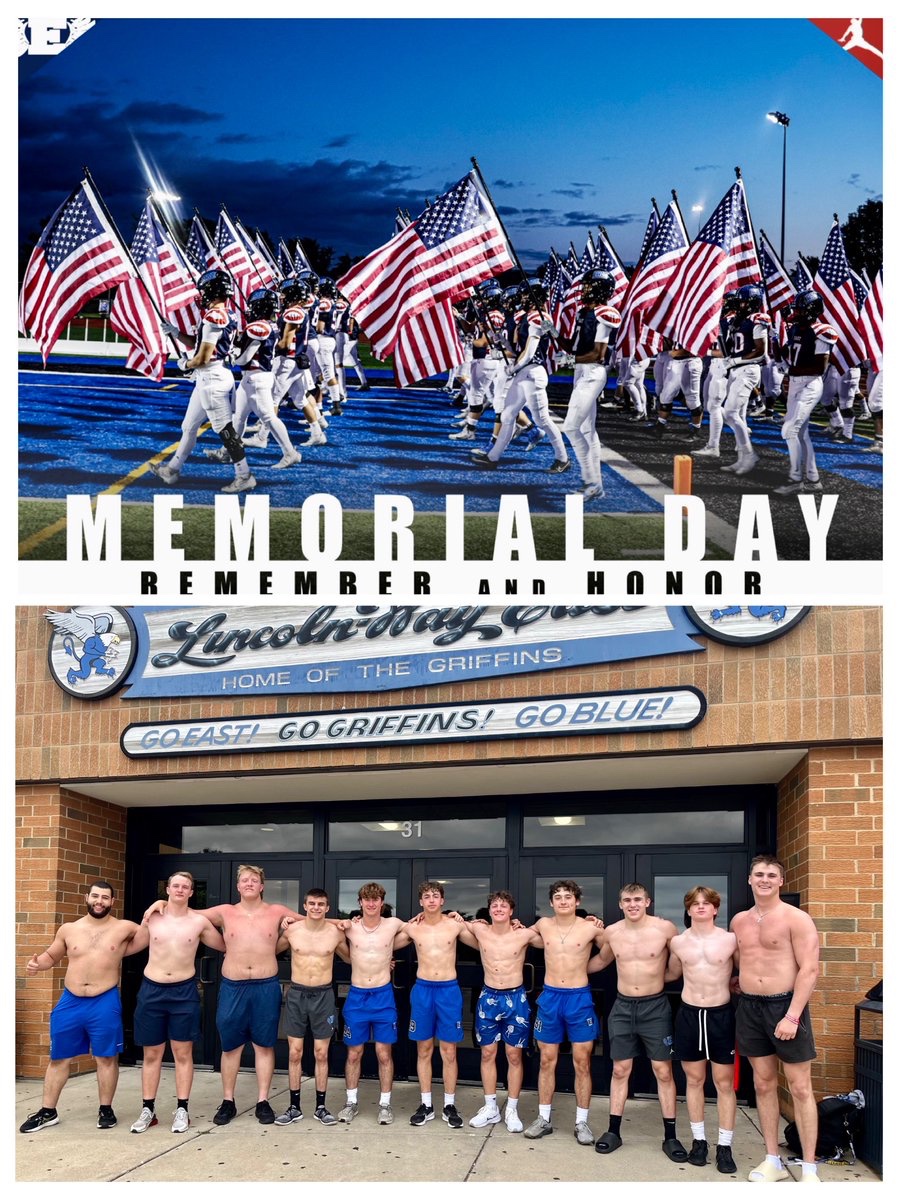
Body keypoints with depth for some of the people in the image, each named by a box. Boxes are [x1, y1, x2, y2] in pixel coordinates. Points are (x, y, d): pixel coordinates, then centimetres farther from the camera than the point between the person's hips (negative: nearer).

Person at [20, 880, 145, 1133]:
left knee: (106, 1057, 5)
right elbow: (51, 955, 16)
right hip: (70, 1002, 2)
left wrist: (120, 952, 0)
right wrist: (36, 964, -6)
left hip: (105, 1002, -2)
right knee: (58, 1058, 9)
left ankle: (105, 1109, 19)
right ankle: (47, 1111, 20)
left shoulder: (124, 928, -1)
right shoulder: (69, 929, 4)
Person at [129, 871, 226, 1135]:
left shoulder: (200, 921, 0)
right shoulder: (152, 918, 2)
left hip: (184, 991, -1)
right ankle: (148, 1110, 15)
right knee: (151, 1054, 8)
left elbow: (224, 946, 10)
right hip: (151, 990, 1)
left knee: (183, 1054, 4)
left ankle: (182, 1110, 10)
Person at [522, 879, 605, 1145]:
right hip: (549, 997, 3)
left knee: (582, 1063, 3)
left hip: (579, 998, -2)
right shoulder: (543, 924, 2)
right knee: (547, 1060, 9)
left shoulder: (590, 927, -7)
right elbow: (531, 938, 26)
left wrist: (602, 930, -7)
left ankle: (581, 1122, 12)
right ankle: (544, 1119, 19)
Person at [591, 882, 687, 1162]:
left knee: (663, 1071, 2)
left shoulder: (665, 928, -12)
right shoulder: (611, 932, -1)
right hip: (622, 1007, 3)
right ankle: (614, 1131, 17)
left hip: (656, 1007, -3)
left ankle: (670, 1136, 10)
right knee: (620, 1070, 8)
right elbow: (602, 960, 19)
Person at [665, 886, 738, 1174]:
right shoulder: (678, 942, 2)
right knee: (694, 1079, 9)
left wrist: (730, 984, -5)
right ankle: (699, 1139, 20)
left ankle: (724, 1146, 8)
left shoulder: (730, 939, -5)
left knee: (724, 1082, 2)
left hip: (721, 1014, -2)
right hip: (689, 1014, 2)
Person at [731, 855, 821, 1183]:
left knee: (800, 1087, -1)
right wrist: (739, 982, 7)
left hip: (785, 1005, -5)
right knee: (763, 1085, 10)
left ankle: (809, 1168, 5)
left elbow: (809, 969, -14)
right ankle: (773, 1161, 18)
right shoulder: (738, 921, 9)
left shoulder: (796, 918, -9)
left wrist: (792, 1016, -19)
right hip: (749, 1007, 6)